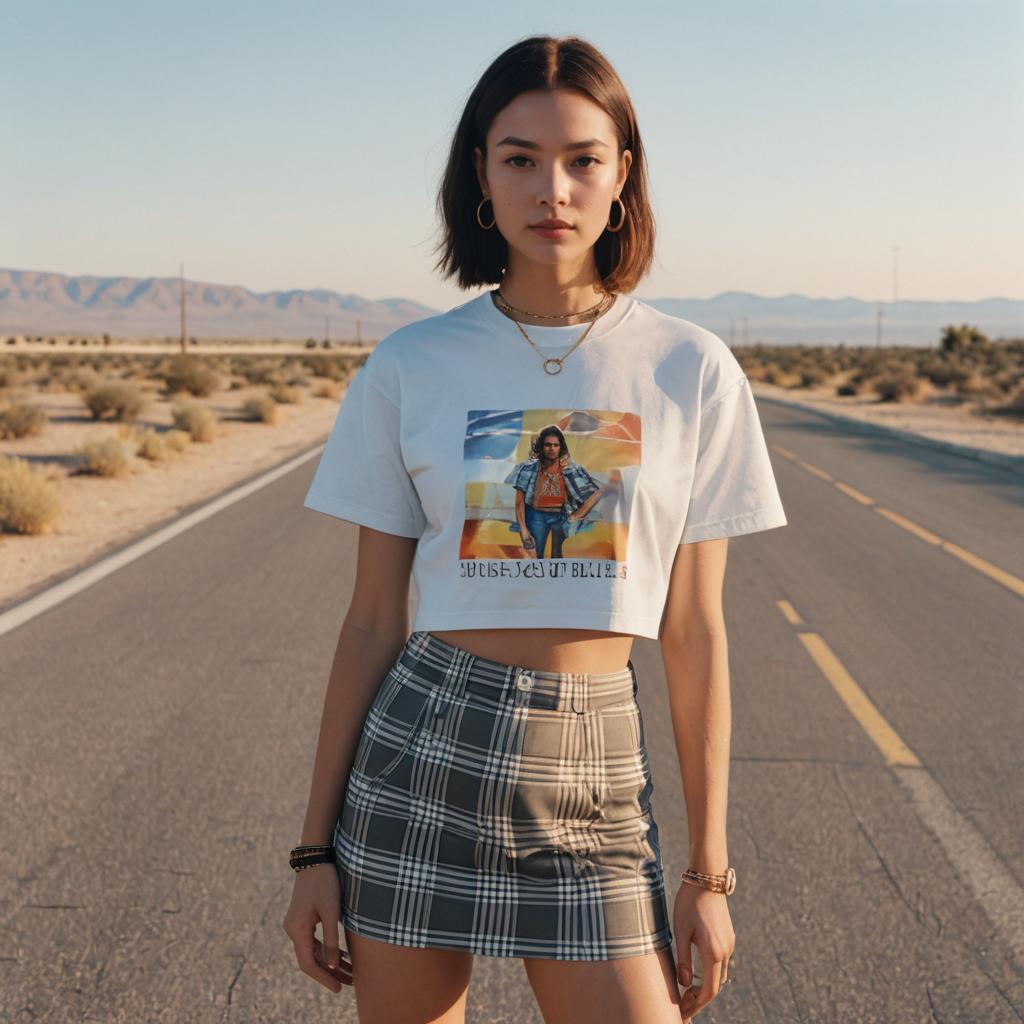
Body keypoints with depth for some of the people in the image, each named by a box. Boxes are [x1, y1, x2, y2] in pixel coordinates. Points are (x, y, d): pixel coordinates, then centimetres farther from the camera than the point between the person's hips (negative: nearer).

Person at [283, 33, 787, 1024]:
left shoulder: (690, 371, -1)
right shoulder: (410, 367, 0)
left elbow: (694, 632, 2)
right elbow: (372, 619, 3)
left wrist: (708, 872, 2)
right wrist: (315, 846, 4)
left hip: (592, 776, 0)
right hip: (418, 755, 1)